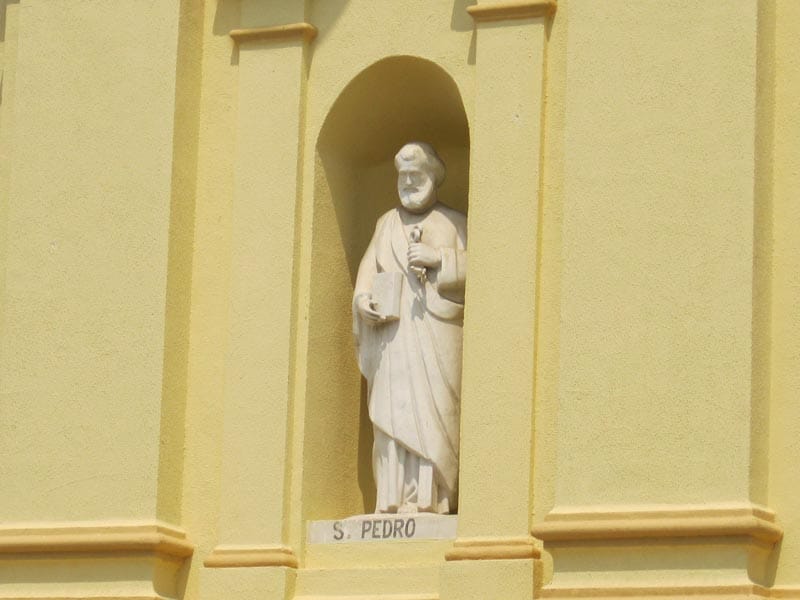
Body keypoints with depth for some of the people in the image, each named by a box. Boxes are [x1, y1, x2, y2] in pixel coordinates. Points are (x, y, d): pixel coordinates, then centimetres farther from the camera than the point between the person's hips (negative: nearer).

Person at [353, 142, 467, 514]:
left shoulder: (454, 224, 12)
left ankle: (431, 496, -16)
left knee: (433, 406, -12)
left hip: (436, 331, -3)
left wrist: (438, 258, -12)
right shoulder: (387, 224, 22)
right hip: (391, 329, 3)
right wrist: (362, 298, -6)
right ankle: (393, 497, -9)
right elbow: (369, 269, 13)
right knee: (392, 408, -6)